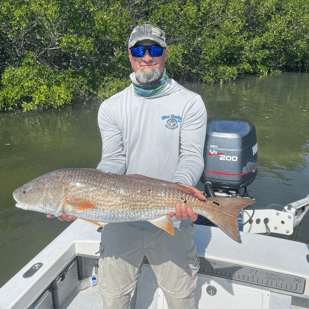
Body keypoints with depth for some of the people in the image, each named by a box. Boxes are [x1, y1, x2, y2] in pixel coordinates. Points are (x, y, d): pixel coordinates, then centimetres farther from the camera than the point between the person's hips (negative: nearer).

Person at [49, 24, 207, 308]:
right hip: (121, 220, 2)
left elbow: (192, 157, -10)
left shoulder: (190, 103, -3)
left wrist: (181, 187, -32)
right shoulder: (111, 108, 2)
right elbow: (113, 161, -5)